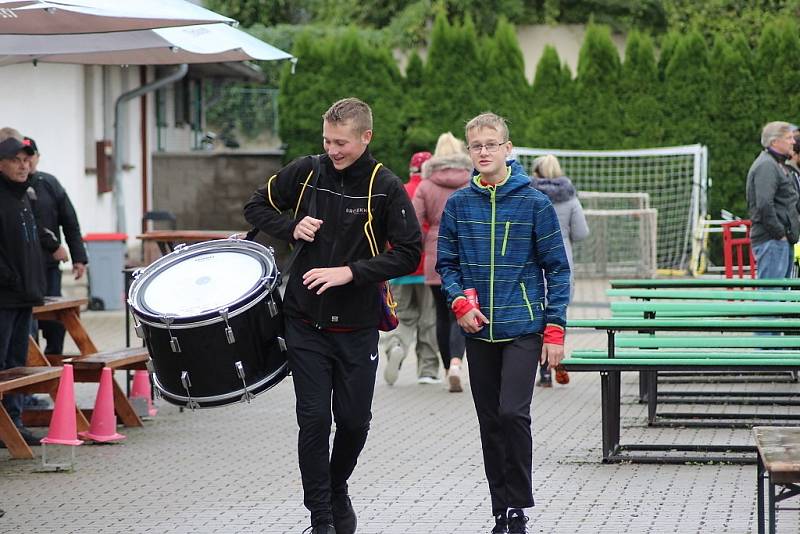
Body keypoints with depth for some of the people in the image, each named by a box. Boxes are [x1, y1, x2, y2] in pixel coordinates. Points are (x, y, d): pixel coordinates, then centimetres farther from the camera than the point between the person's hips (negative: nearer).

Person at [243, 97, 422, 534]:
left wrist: (350, 272, -19)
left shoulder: (385, 188, -7)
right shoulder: (305, 172, -1)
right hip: (306, 322, 1)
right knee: (314, 419, -3)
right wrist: (292, 229, -8)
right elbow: (256, 207, 11)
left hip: (357, 327, -1)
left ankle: (338, 491, 34)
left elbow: (409, 253, -9)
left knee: (354, 421, 6)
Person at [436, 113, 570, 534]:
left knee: (513, 413, -15)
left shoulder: (534, 204, -4)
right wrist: (460, 302, -8)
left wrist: (554, 329, -6)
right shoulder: (458, 204, 4)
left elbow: (556, 268, -1)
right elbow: (446, 263, 11)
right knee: (490, 421, 7)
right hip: (479, 331, 3)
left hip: (524, 329, -3)